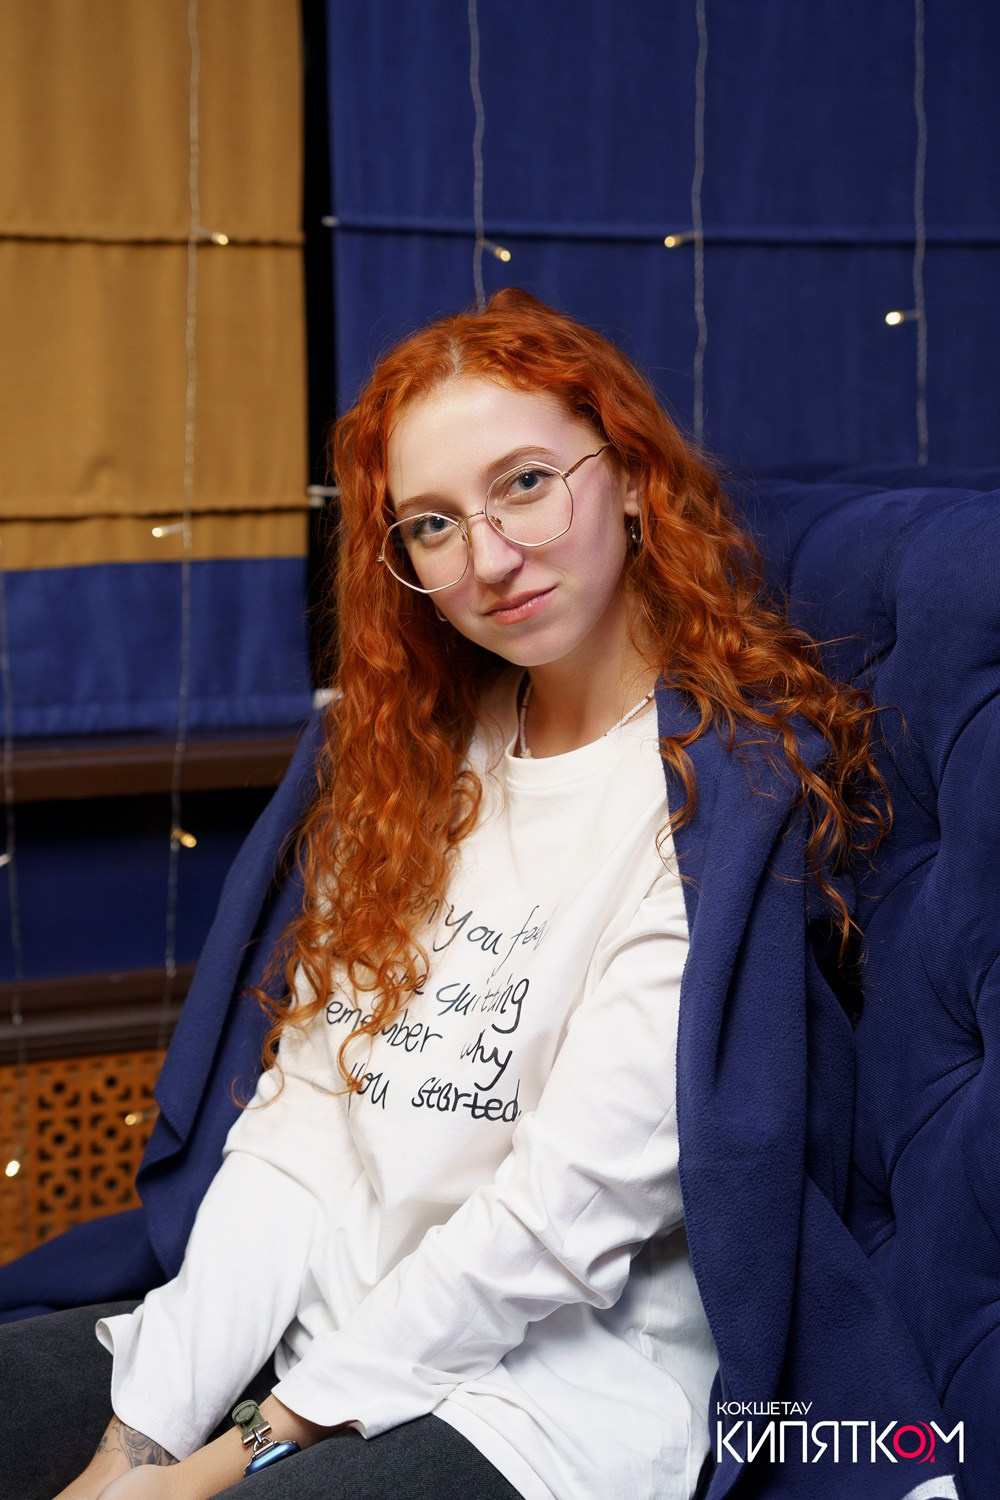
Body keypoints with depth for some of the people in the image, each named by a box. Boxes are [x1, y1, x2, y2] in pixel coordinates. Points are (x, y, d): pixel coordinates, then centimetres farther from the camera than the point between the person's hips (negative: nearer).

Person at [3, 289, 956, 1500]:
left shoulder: (728, 792, -12)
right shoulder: (418, 758, 9)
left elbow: (567, 1210, -16)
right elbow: (299, 1120, 4)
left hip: (555, 1389, -6)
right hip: (324, 1326, 7)